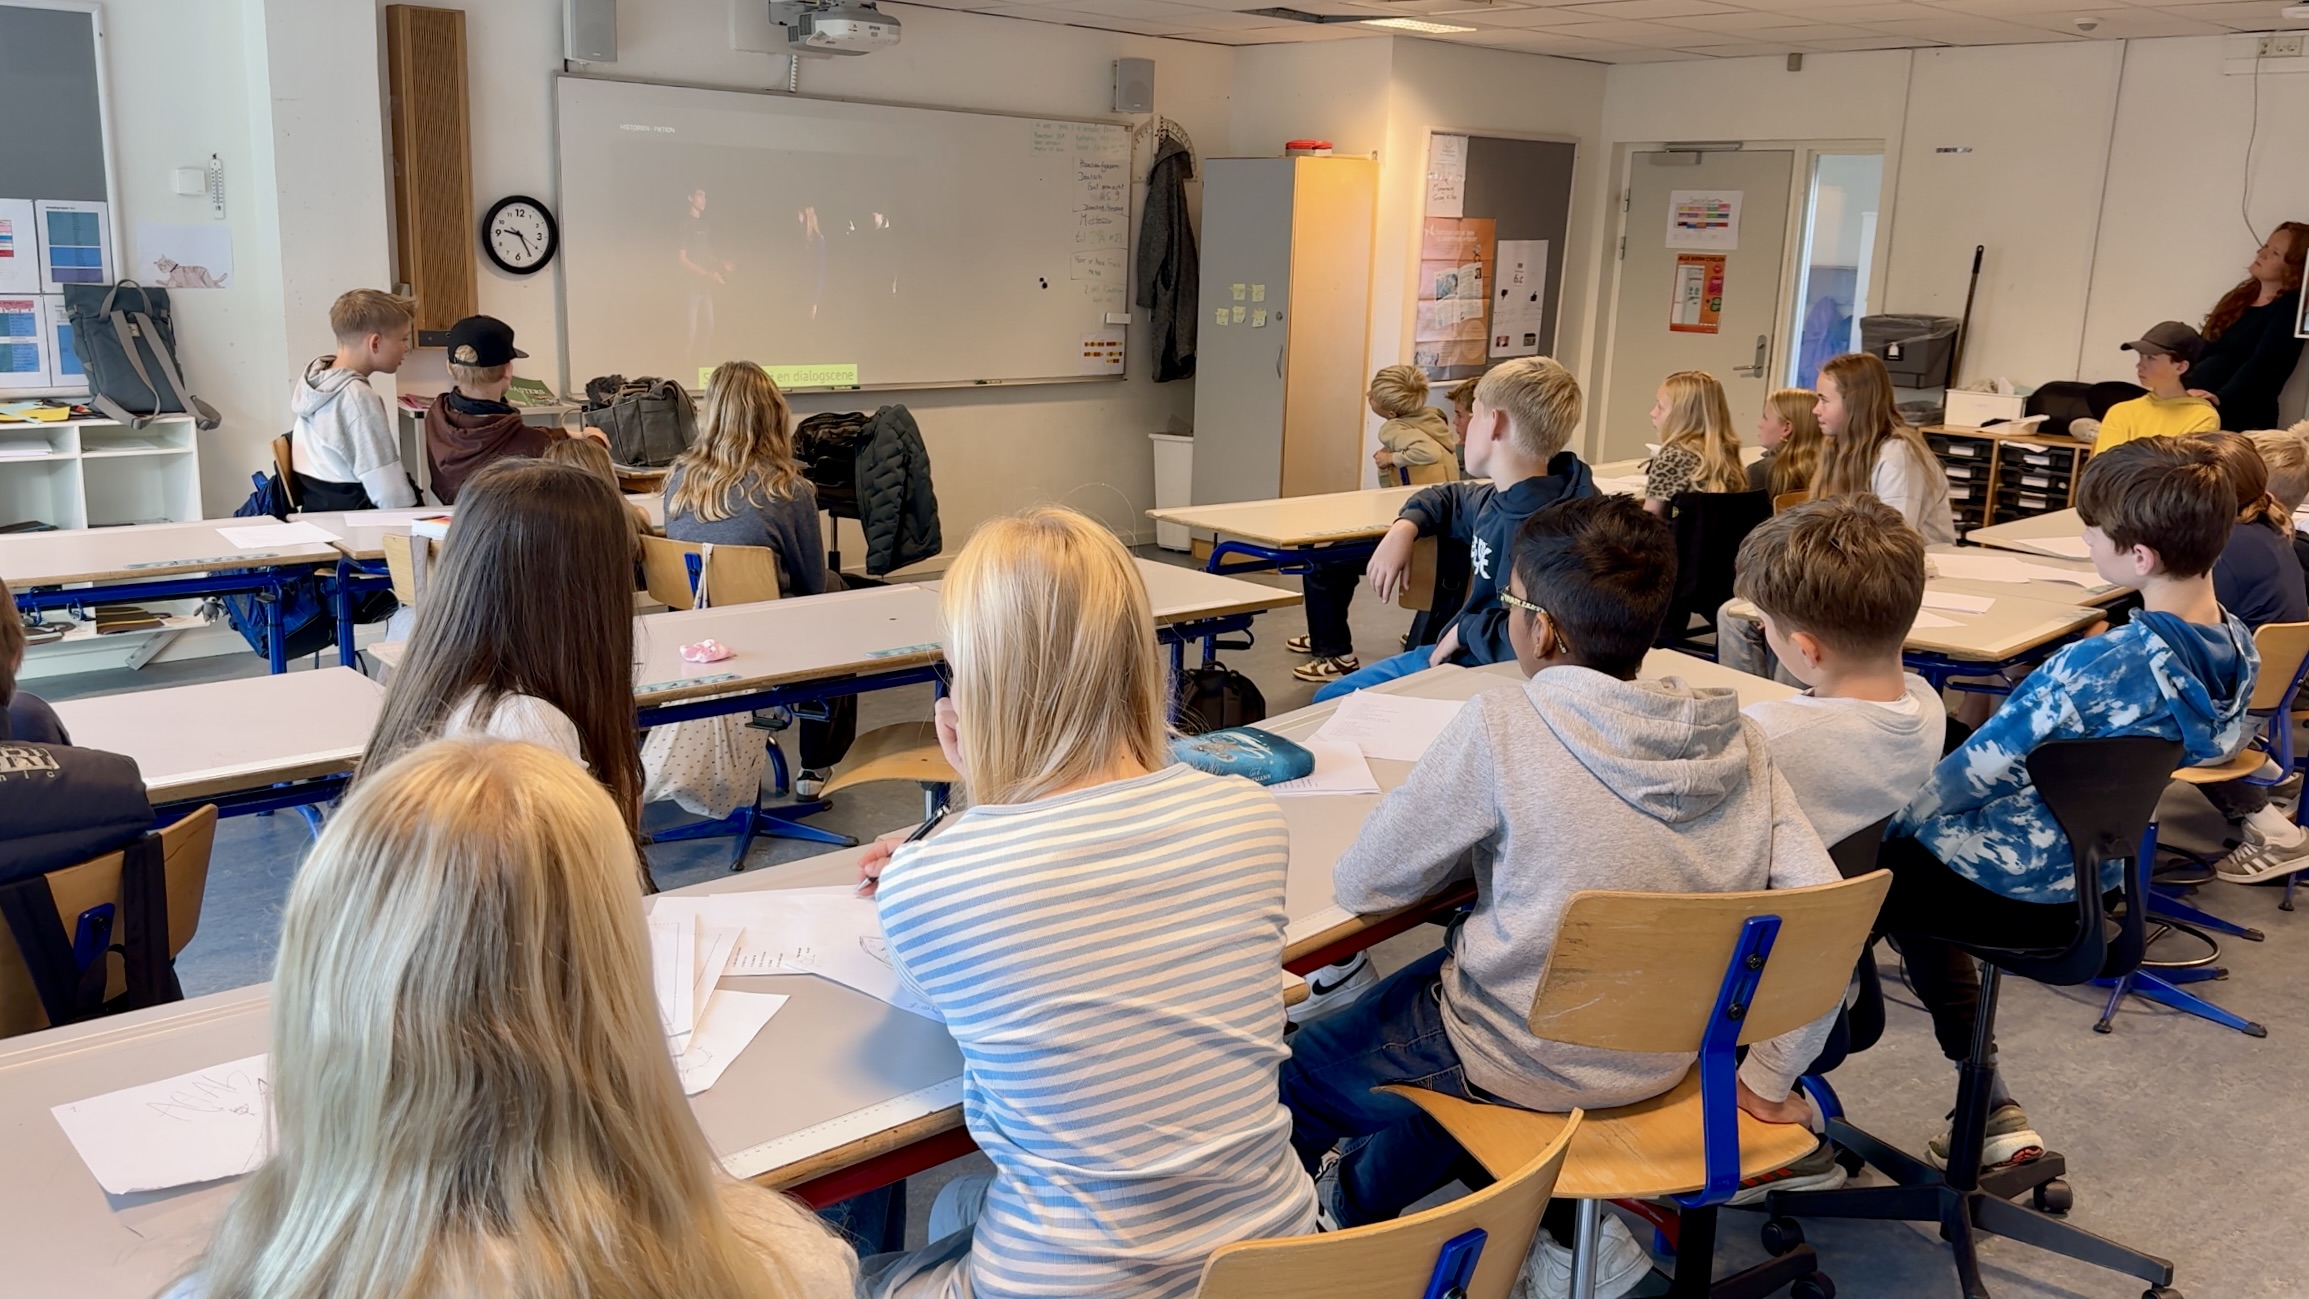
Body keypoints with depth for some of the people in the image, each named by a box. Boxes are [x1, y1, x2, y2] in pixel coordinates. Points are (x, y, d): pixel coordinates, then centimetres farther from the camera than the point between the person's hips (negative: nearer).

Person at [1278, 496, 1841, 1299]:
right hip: (1666, 1055, 5)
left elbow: (1361, 886, -14)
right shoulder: (1737, 741, -9)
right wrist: (1768, 1081, 1)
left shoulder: (1501, 730, -23)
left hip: (1527, 1065, -5)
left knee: (1305, 1068, 21)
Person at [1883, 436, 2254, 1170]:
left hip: (2016, 889, -7)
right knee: (1913, 888, 30)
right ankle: (1992, 1112, 29)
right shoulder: (2238, 651, -7)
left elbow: (1972, 774, -24)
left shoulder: (2095, 668, -33)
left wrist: (1893, 819, -3)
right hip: (2096, 881, 8)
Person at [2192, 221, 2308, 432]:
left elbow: (2263, 363, -16)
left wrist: (2221, 398, -30)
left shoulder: (2290, 308, -1)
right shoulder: (2241, 296, 23)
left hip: (2239, 413, -7)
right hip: (2192, 402, 7)